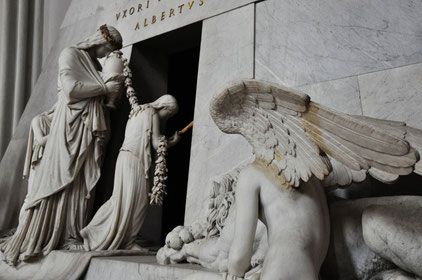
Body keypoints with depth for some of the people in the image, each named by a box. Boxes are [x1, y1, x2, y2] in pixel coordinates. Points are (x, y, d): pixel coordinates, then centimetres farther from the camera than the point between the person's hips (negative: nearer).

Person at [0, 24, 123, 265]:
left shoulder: (96, 65, 22)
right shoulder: (70, 54, 1)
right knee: (56, 181, -7)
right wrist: (104, 88, -9)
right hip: (69, 125, -7)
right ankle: (33, 238, 1)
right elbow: (71, 89, -14)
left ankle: (69, 236, 6)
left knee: (81, 186, 2)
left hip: (89, 129, 7)